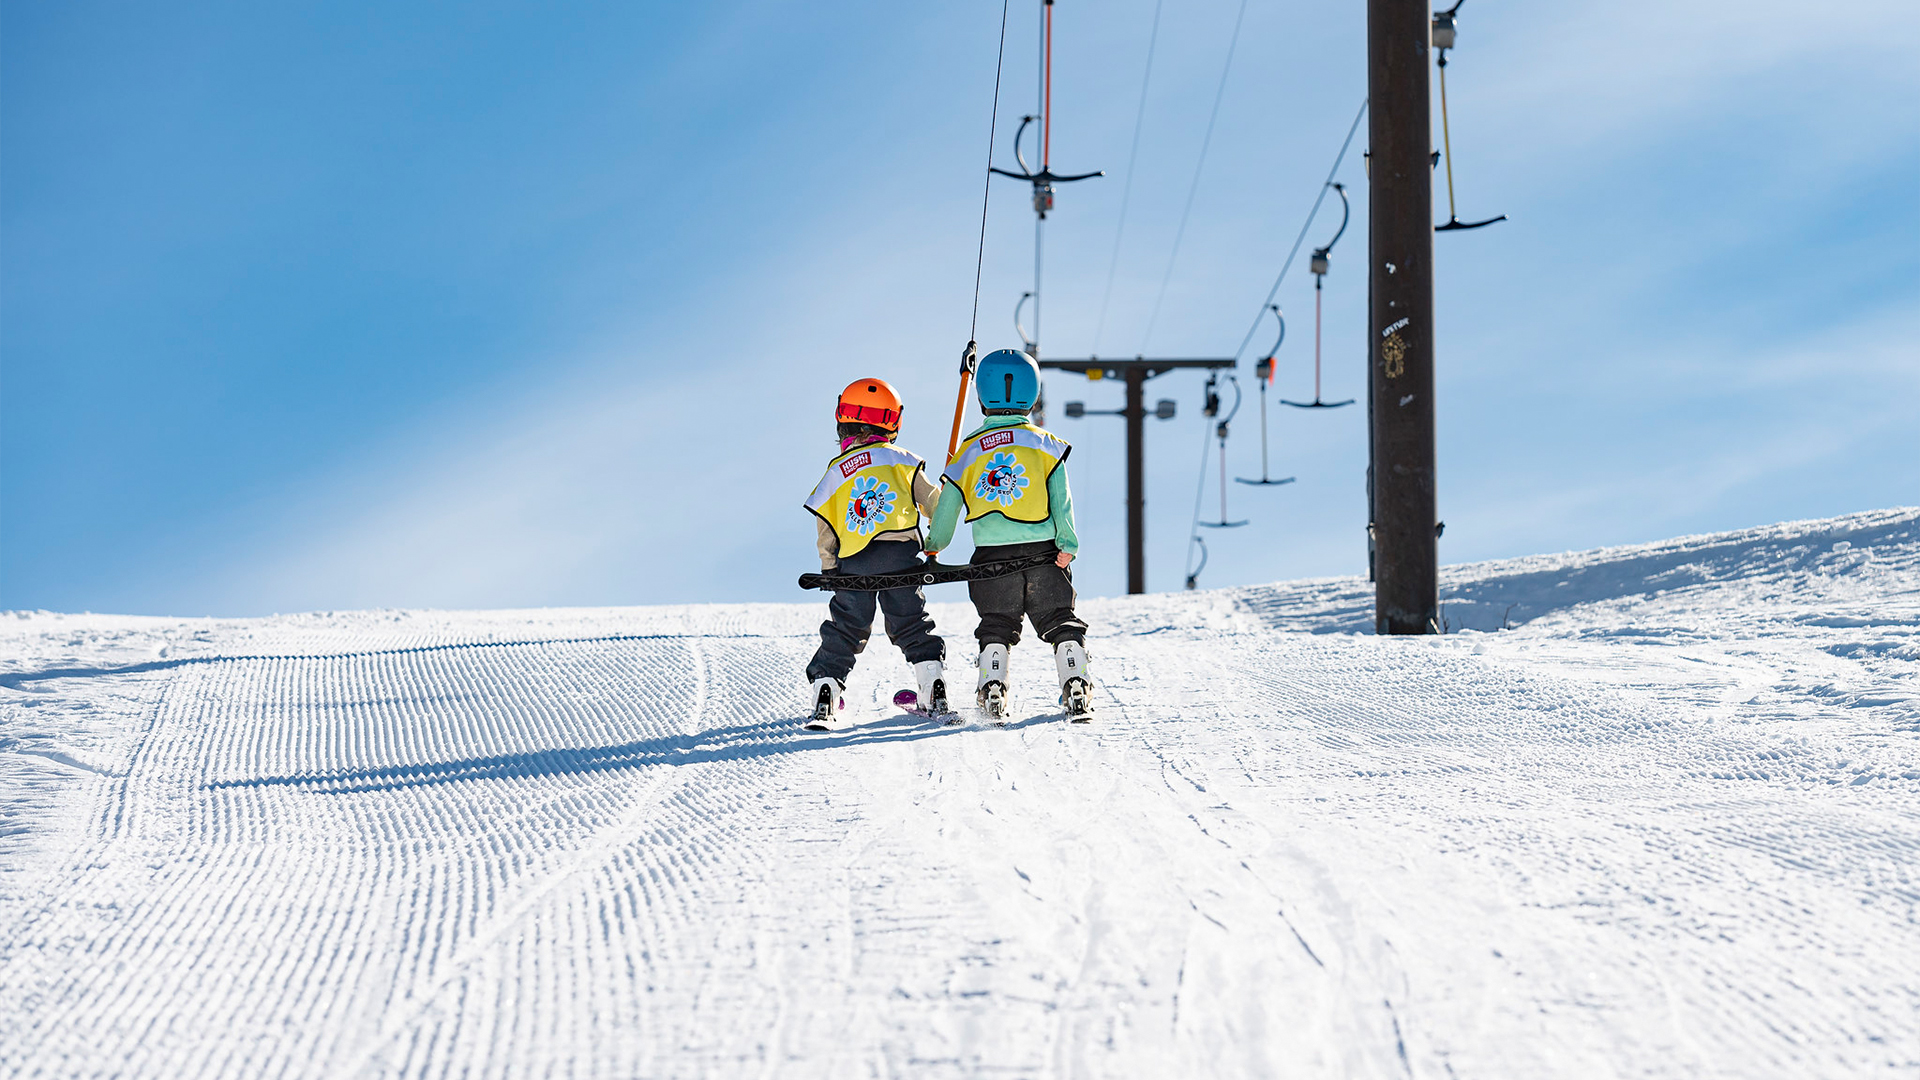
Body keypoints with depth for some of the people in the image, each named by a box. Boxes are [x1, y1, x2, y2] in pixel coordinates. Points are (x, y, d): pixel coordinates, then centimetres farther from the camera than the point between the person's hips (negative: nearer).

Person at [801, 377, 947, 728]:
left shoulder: (833, 474, 13)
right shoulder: (900, 459, 8)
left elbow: (826, 537, 15)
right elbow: (931, 500, 8)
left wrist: (830, 573, 24)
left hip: (853, 562, 1)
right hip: (900, 553, -1)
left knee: (842, 633, 8)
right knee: (912, 625, 9)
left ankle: (825, 690, -4)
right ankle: (934, 689, 1)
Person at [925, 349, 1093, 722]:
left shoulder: (969, 450, 3)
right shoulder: (1045, 443, 0)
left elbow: (947, 508, 9)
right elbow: (1061, 498, -7)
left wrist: (933, 546, 22)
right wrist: (1067, 544, -8)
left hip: (991, 557, 1)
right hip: (1043, 552, -1)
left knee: (996, 628, 14)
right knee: (1062, 624, 9)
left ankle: (992, 693, -1)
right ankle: (1076, 691, -3)